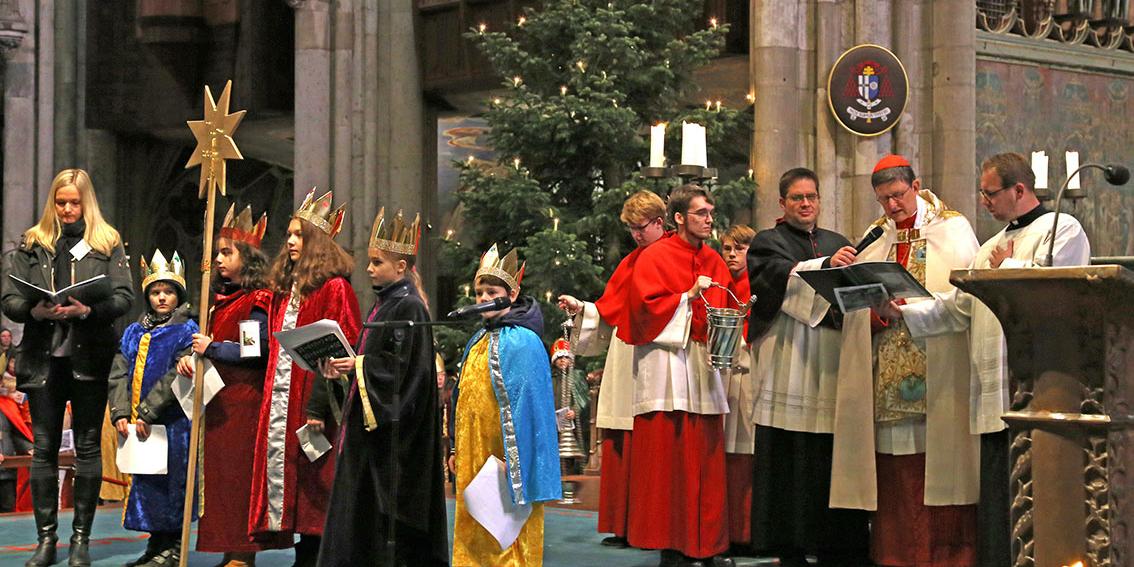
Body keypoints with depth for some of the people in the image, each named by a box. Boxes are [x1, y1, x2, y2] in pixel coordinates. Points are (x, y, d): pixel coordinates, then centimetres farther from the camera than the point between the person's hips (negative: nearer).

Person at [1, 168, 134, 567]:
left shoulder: (108, 244, 5)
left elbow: (124, 297, -4)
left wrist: (87, 311, -21)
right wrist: (36, 311, -17)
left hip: (90, 357, -1)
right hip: (43, 357, 2)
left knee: (88, 447, 3)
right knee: (44, 448, 4)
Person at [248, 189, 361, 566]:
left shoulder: (334, 288, -8)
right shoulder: (285, 288, 18)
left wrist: (318, 407, -20)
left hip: (310, 398, -8)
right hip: (279, 398, 8)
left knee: (310, 476, -4)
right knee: (277, 463, 6)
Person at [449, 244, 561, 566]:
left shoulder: (522, 342, -11)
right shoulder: (478, 341, 14)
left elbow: (526, 404, -16)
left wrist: (509, 458, -20)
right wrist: (457, 449, 17)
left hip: (505, 460, -8)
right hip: (473, 457, 8)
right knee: (472, 535, 11)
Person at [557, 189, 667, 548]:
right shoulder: (630, 263, 18)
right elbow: (608, 310, 18)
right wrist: (581, 309, 3)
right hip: (625, 362, 6)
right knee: (622, 447, 2)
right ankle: (625, 527, 6)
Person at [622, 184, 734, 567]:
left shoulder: (714, 261, 16)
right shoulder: (655, 257, -1)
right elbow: (645, 306, -9)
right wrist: (689, 297, -15)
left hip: (704, 363, 5)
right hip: (666, 367, -5)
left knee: (705, 457, 3)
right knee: (667, 453, -6)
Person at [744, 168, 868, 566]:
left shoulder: (836, 243, 22)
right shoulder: (767, 243, 8)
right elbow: (785, 277, -12)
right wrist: (827, 264, -28)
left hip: (832, 364, 4)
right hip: (789, 365, -4)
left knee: (833, 459, -1)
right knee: (790, 458, -7)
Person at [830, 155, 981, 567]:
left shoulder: (953, 230, 4)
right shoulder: (876, 238, 16)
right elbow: (855, 304, 12)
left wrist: (918, 305, -18)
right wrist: (872, 313, -10)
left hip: (939, 376, -4)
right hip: (887, 374, 4)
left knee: (935, 467, -7)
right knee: (893, 470, 1)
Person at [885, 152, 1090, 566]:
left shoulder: (1063, 230, 0)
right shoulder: (992, 247, 24)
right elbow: (957, 307, 18)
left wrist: (1006, 267, 0)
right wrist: (904, 313, 6)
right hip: (996, 396, 8)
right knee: (996, 497, 7)